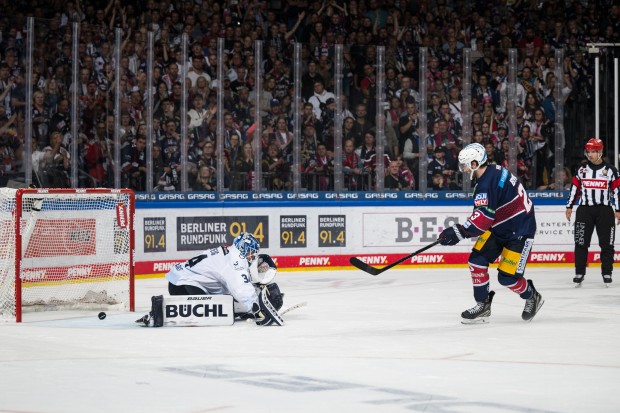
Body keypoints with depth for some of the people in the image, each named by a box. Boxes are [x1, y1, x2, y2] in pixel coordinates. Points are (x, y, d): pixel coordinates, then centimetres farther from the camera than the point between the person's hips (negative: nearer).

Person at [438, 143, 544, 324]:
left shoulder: (487, 183, -28)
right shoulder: (494, 172, 4)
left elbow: (484, 216, -35)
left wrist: (459, 232, -33)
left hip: (519, 231, -10)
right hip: (497, 228, 10)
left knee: (507, 277, -8)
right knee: (477, 259, -3)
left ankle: (532, 297, 21)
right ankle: (483, 305, 6)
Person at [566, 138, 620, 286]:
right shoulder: (582, 170, 8)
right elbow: (574, 188, 12)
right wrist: (569, 206, 9)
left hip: (604, 210, -1)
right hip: (585, 209, 1)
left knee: (607, 244, 0)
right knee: (581, 243, -2)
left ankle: (607, 273, 9)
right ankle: (579, 273, 4)